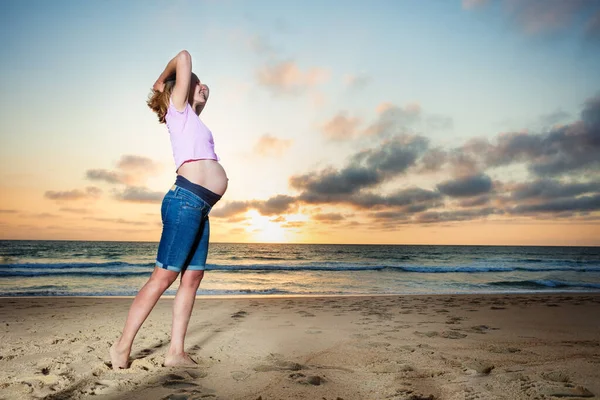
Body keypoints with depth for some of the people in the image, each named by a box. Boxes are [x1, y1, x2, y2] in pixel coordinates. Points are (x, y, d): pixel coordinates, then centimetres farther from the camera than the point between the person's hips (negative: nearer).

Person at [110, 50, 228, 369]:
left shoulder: (191, 117, 27)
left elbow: (202, 95, 48)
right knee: (163, 277, -8)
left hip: (199, 209, 9)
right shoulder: (178, 109, 6)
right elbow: (184, 57, 4)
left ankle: (176, 352, 8)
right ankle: (122, 346, 2)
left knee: (192, 278, 4)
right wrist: (163, 79, 18)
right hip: (186, 200, -9)